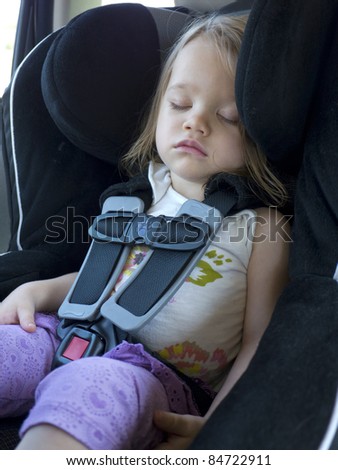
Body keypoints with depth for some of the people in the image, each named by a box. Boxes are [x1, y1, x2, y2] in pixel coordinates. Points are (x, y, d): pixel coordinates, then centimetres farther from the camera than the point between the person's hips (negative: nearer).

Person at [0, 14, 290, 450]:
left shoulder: (261, 226, 0)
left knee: (92, 386, -39)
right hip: (80, 336, 6)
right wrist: (40, 291, 5)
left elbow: (259, 341, -3)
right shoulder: (146, 189, 14)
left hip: (162, 379, -5)